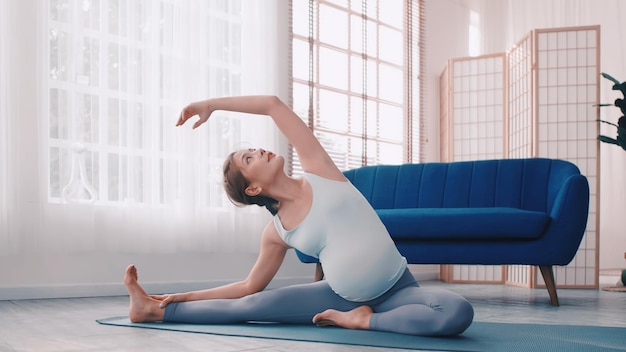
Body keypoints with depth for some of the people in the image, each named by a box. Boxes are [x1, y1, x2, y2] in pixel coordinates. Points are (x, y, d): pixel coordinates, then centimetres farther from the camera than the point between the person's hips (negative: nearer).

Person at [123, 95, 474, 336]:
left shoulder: (318, 170, -4)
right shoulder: (277, 232, 0)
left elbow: (273, 104, -7)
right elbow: (250, 286, 12)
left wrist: (210, 104, -1)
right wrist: (188, 296, 9)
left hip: (399, 290, -2)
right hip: (340, 296, 2)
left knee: (458, 313, -32)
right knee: (252, 306, -5)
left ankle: (365, 321, -15)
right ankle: (156, 310, 10)